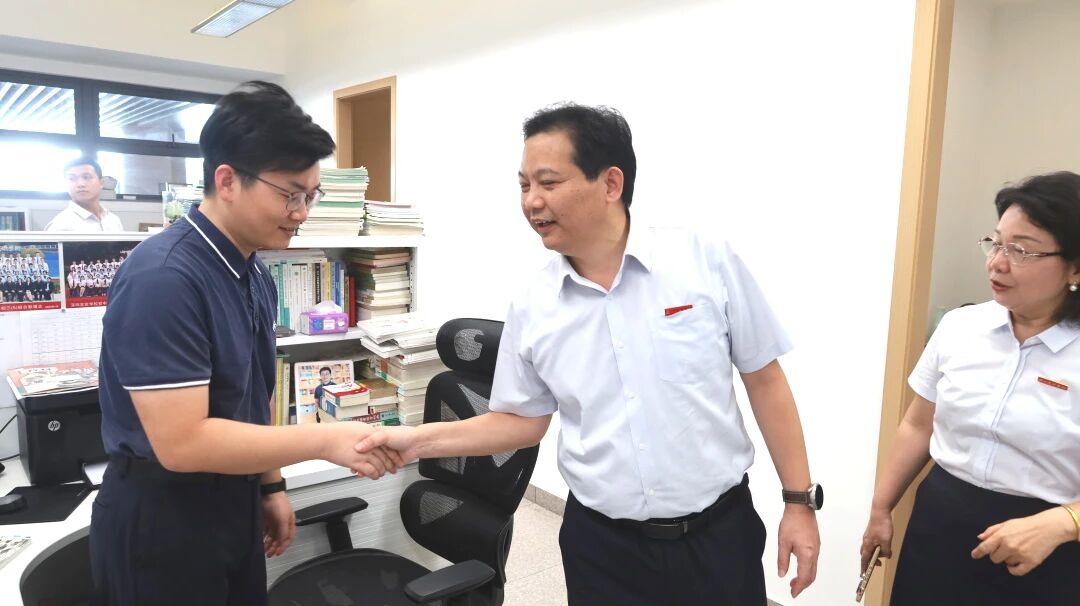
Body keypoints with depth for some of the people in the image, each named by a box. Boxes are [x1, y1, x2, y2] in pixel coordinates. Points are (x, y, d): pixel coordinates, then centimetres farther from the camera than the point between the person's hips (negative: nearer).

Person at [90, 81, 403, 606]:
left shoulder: (255, 273, 4)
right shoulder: (162, 277, -24)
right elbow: (181, 441, -27)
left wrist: (270, 486, 13)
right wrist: (327, 440, -27)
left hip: (234, 504, 8)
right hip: (161, 517, -7)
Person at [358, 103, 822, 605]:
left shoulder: (708, 262, -11)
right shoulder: (531, 309, -5)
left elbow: (764, 381, -3)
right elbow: (522, 420, 5)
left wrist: (799, 501, -2)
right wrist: (420, 440, -7)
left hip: (719, 531, -1)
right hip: (601, 544, 2)